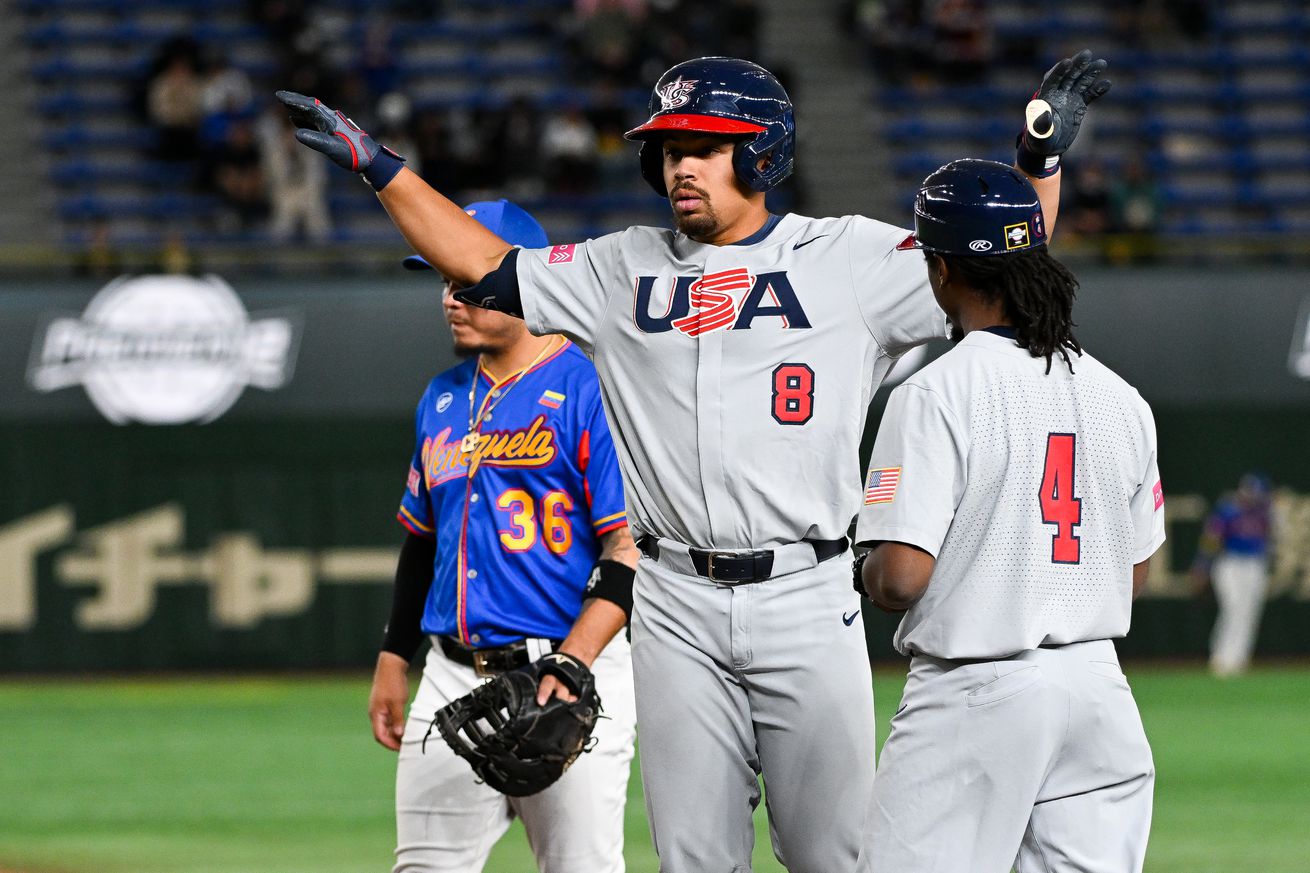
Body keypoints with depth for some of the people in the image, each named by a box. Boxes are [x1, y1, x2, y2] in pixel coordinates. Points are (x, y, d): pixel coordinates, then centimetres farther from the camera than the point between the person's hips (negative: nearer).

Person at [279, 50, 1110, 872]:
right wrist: (378, 165, 9)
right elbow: (486, 267, 13)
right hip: (677, 611, 3)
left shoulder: (848, 259, 2)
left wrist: (1042, 154, -14)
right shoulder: (623, 269, 12)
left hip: (807, 598, -3)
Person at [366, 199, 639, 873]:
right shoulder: (443, 400, 16)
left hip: (573, 673, -7)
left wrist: (571, 665, -24)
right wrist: (393, 658, 18)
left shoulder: (590, 392, -8)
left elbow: (631, 548, -14)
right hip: (455, 676, 7)